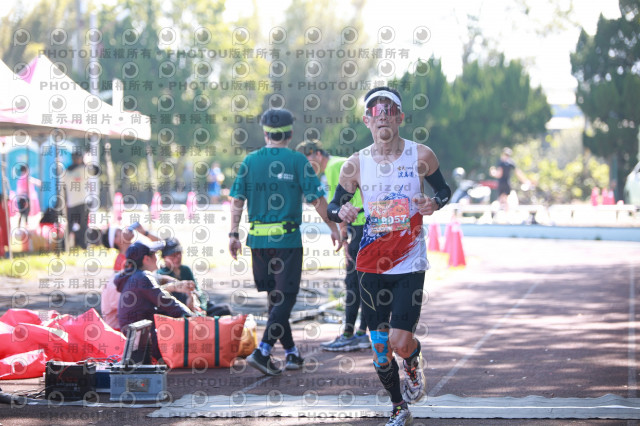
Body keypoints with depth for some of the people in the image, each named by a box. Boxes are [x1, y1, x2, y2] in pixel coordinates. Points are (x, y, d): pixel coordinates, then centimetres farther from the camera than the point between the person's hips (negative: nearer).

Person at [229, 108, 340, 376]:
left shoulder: (250, 161, 4)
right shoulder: (296, 161, -5)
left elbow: (237, 199, 3)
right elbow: (317, 199, -5)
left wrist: (234, 234, 10)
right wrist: (333, 228, 7)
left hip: (258, 240, 4)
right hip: (287, 239, -4)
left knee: (274, 296, 15)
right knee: (285, 297, -1)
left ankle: (291, 353, 22)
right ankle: (263, 351, -15)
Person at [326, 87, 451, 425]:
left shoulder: (421, 155, -4)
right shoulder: (356, 164, -1)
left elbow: (444, 190, 11)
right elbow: (333, 207, 8)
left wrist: (434, 203, -12)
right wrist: (341, 213, -16)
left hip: (410, 264, -2)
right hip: (371, 265, 2)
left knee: (400, 340, -13)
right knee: (379, 347, 6)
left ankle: (413, 365, 25)